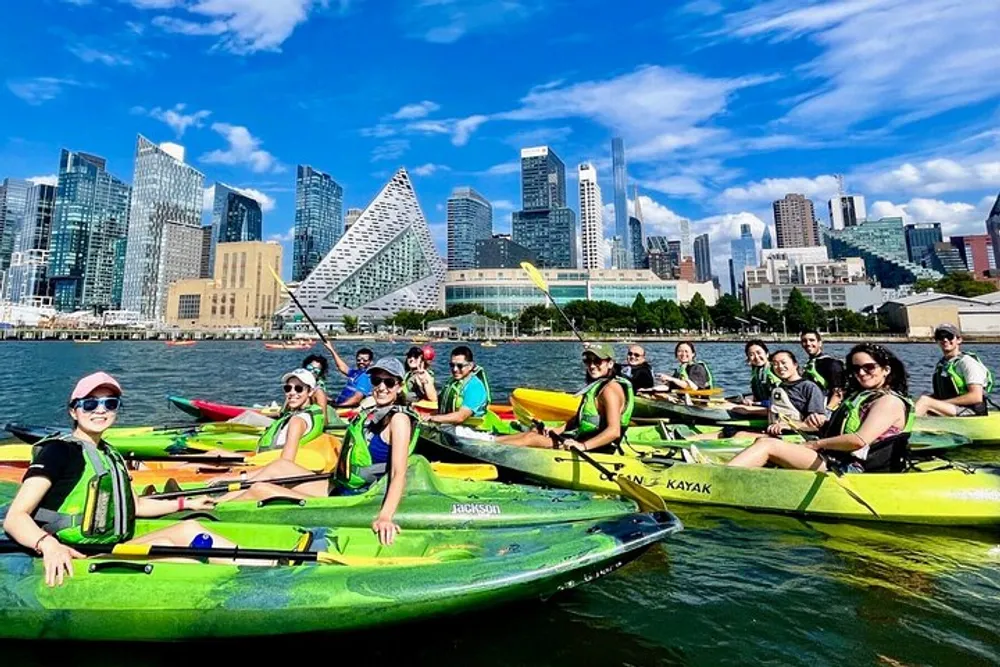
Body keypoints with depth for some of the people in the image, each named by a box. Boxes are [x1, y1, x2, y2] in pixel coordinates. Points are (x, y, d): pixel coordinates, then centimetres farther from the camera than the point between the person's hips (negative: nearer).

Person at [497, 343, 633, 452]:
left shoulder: (610, 389, -18)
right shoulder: (597, 385, 14)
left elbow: (614, 431, -28)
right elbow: (579, 418, 18)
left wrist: (582, 446, -36)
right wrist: (557, 430, 6)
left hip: (594, 448, -10)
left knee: (531, 438, -11)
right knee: (533, 433, 8)